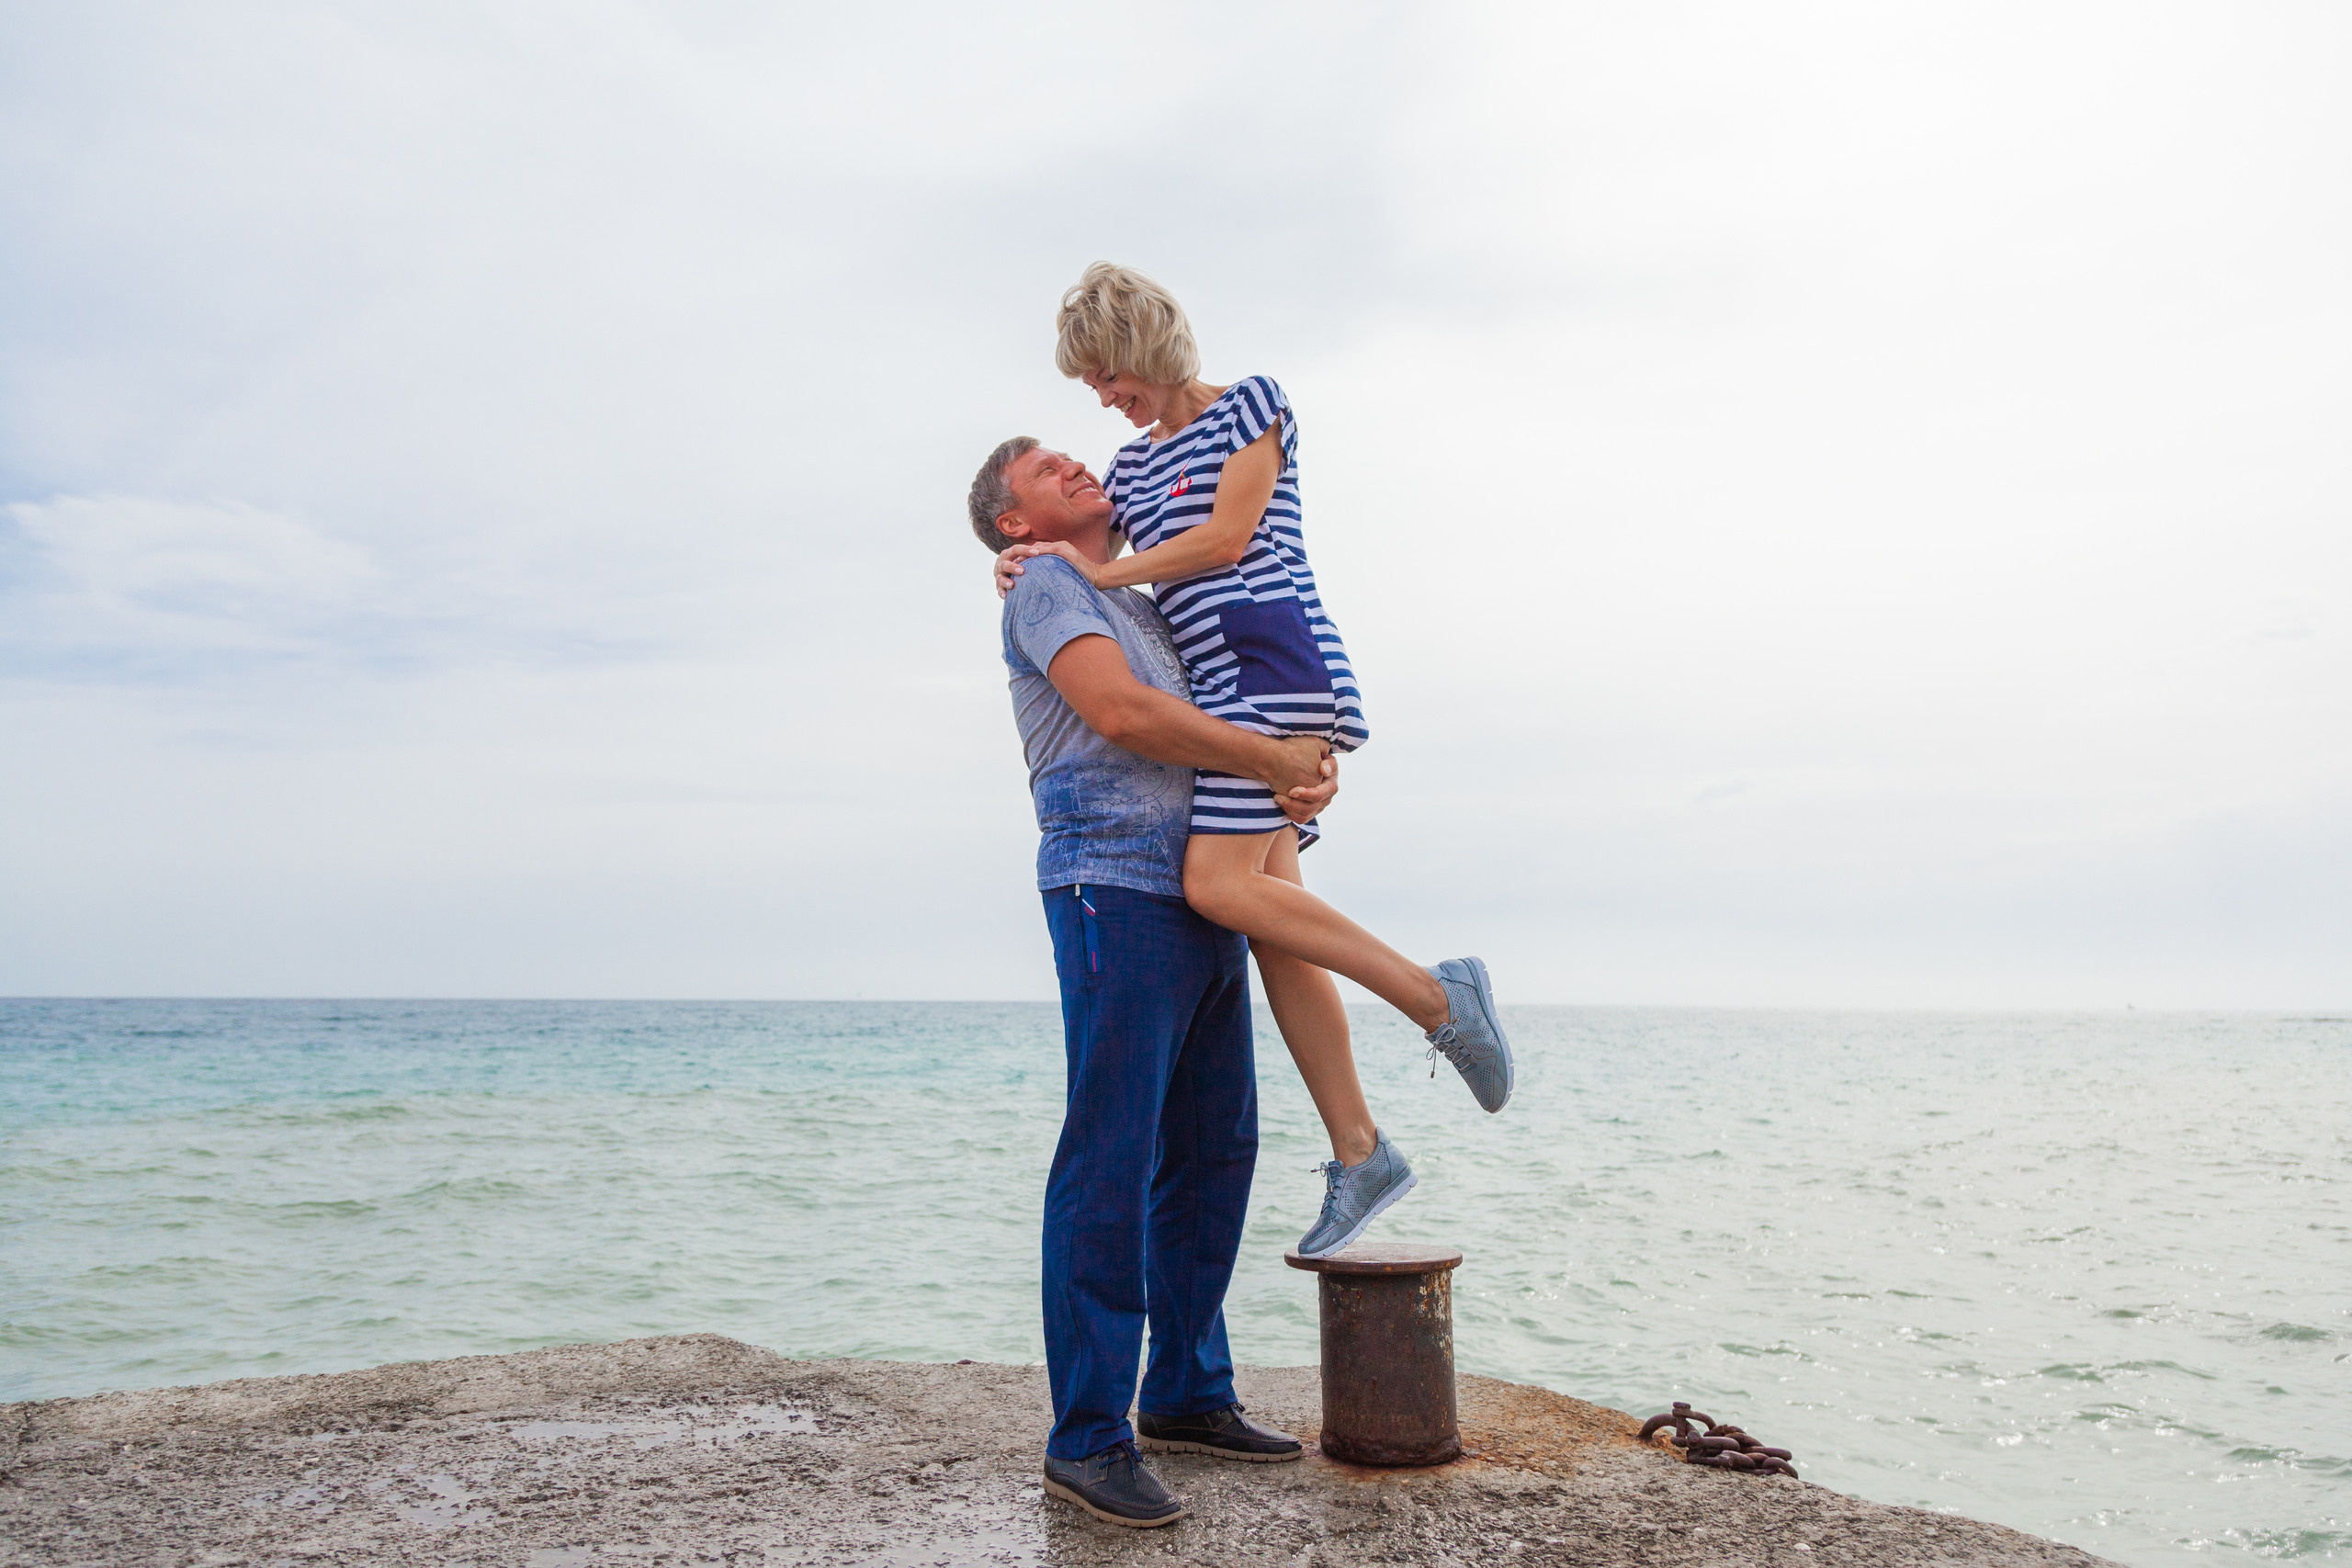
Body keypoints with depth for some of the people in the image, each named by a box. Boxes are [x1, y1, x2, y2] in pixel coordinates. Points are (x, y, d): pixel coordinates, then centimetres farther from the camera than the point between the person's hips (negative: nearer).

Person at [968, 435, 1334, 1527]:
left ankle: (1188, 1396, 20)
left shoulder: (1151, 606, 27)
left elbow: (1268, 716, 23)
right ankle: (1089, 1438, -5)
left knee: (1212, 1153, 9)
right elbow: (1122, 713, -16)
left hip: (1205, 903, 9)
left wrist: (1316, 770, -1)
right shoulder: (1045, 590, 2)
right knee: (1110, 1162, -10)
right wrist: (1273, 760, -8)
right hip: (1116, 892, -8)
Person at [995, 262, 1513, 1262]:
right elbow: (1093, 563, 23)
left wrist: (1101, 575, -5)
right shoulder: (1132, 461, 26)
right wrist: (1033, 566, 2)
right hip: (1215, 689, 8)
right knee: (1273, 918, -2)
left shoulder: (1250, 404, 5)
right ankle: (1358, 1153, 1)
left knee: (1220, 884, -23)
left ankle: (1436, 996, -14)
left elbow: (1228, 536, -6)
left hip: (1271, 659, -7)